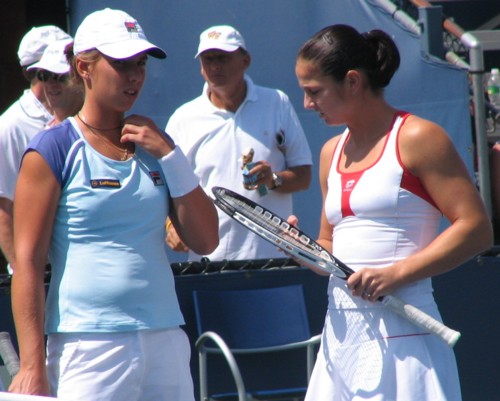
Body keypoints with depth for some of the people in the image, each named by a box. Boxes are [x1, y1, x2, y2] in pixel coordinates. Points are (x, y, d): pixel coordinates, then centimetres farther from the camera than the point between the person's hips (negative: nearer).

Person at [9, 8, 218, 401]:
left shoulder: (152, 145, 12)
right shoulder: (54, 150, -4)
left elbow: (206, 240, 8)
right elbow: (27, 262, -7)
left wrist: (169, 155, -1)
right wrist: (32, 367, -13)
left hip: (165, 341, 5)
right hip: (88, 349, -5)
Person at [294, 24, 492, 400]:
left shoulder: (416, 138, -5)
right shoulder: (332, 153, 17)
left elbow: (477, 228, -12)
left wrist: (396, 273, -20)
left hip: (399, 334, -7)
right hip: (340, 333, 7)